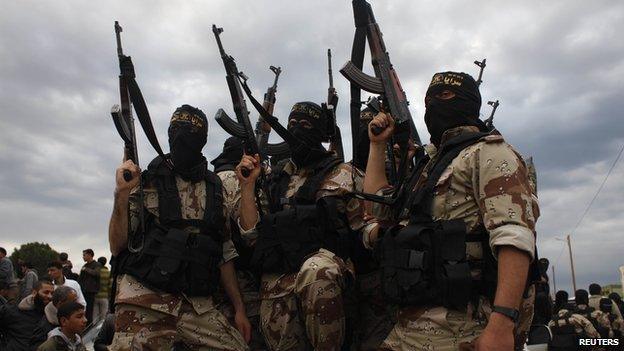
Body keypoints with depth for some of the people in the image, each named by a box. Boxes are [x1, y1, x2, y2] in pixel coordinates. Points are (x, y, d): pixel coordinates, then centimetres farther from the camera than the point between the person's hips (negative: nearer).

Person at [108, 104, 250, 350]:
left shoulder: (215, 189, 11)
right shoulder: (145, 182, 3)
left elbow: (225, 253, 13)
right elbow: (117, 247, 0)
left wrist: (239, 308, 9)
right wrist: (121, 195, -14)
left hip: (198, 306, 3)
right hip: (145, 302, -2)